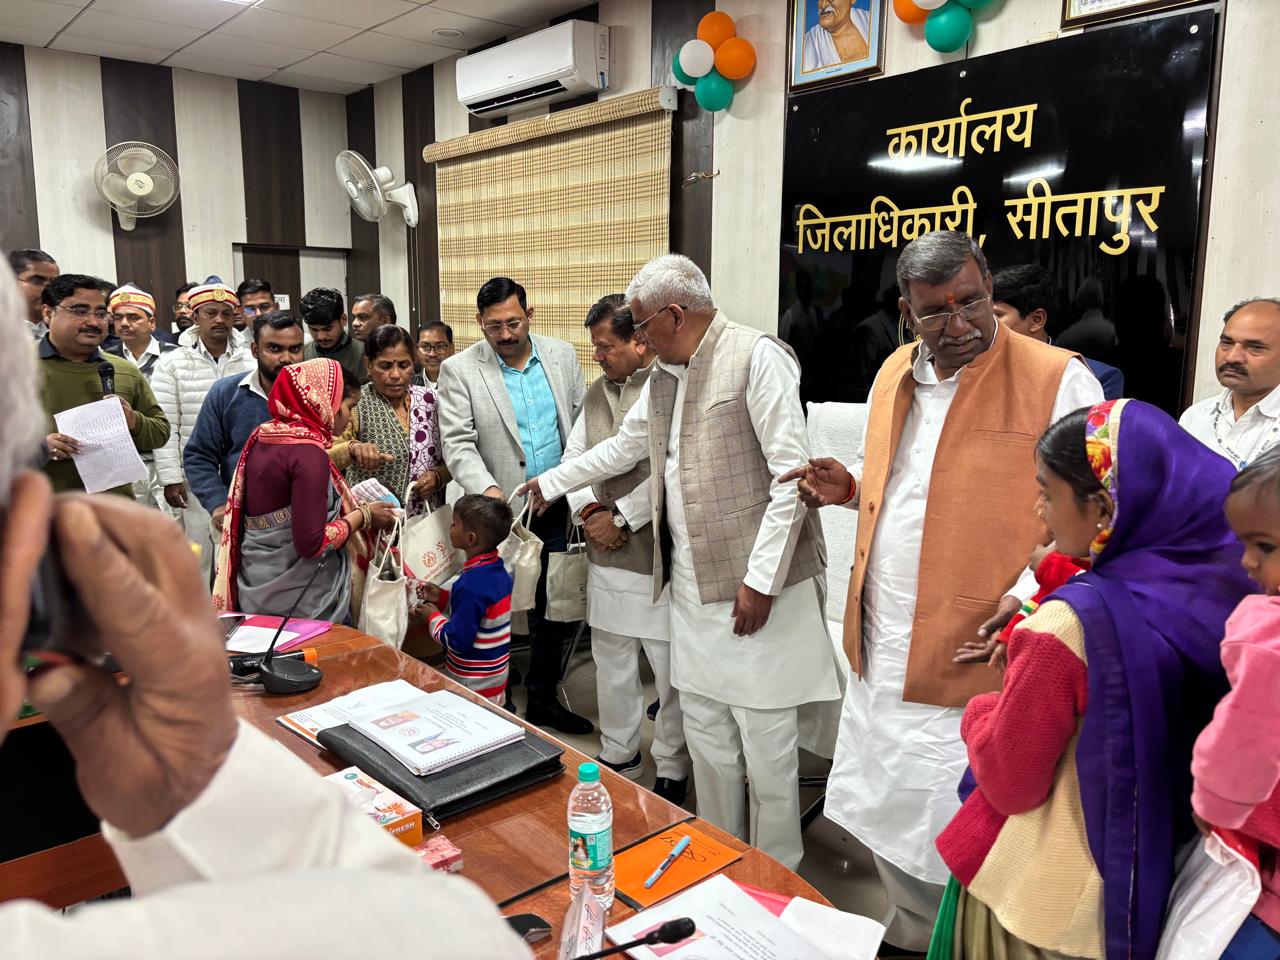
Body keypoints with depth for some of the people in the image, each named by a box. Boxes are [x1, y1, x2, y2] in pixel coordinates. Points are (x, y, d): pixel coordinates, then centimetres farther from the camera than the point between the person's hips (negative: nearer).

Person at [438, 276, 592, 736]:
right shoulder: (459, 370, -6)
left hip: (557, 509, 4)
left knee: (551, 609, 15)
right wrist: (487, 490, -27)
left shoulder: (562, 354, 5)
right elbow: (458, 443, -12)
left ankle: (543, 699, 33)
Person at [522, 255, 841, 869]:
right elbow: (622, 448, 30)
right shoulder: (664, 378, 15)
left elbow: (791, 473, -16)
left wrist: (760, 578, -17)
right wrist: (548, 484, 34)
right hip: (691, 584, 8)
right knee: (706, 738, 16)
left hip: (752, 587, -7)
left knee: (766, 740, 3)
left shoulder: (758, 357, -11)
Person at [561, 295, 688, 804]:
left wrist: (621, 517, -14)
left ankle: (671, 771, 24)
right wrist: (588, 510, -2)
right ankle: (618, 754, 37)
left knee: (671, 669, 5)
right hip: (606, 553, 7)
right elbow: (574, 456, 16)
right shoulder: (598, 392, 12)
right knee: (610, 661, 18)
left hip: (661, 553, -7)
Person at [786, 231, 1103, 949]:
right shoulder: (894, 375, 9)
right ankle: (913, 939, 46)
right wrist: (848, 486, 4)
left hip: (971, 660, -6)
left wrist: (1032, 594, -23)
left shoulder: (1059, 380, -11)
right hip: (882, 656, 7)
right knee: (887, 821, 22)